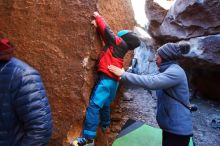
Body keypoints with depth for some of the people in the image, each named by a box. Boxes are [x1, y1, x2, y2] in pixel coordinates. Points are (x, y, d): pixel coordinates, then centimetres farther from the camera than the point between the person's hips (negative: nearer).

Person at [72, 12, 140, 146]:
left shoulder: (120, 43, -3)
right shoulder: (118, 47, 19)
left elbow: (107, 31, -3)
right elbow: (107, 36, 23)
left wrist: (97, 16, 11)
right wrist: (97, 25, 13)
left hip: (107, 78, -10)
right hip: (113, 80, 10)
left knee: (94, 105, -15)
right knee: (105, 103, 25)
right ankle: (105, 125, 46)